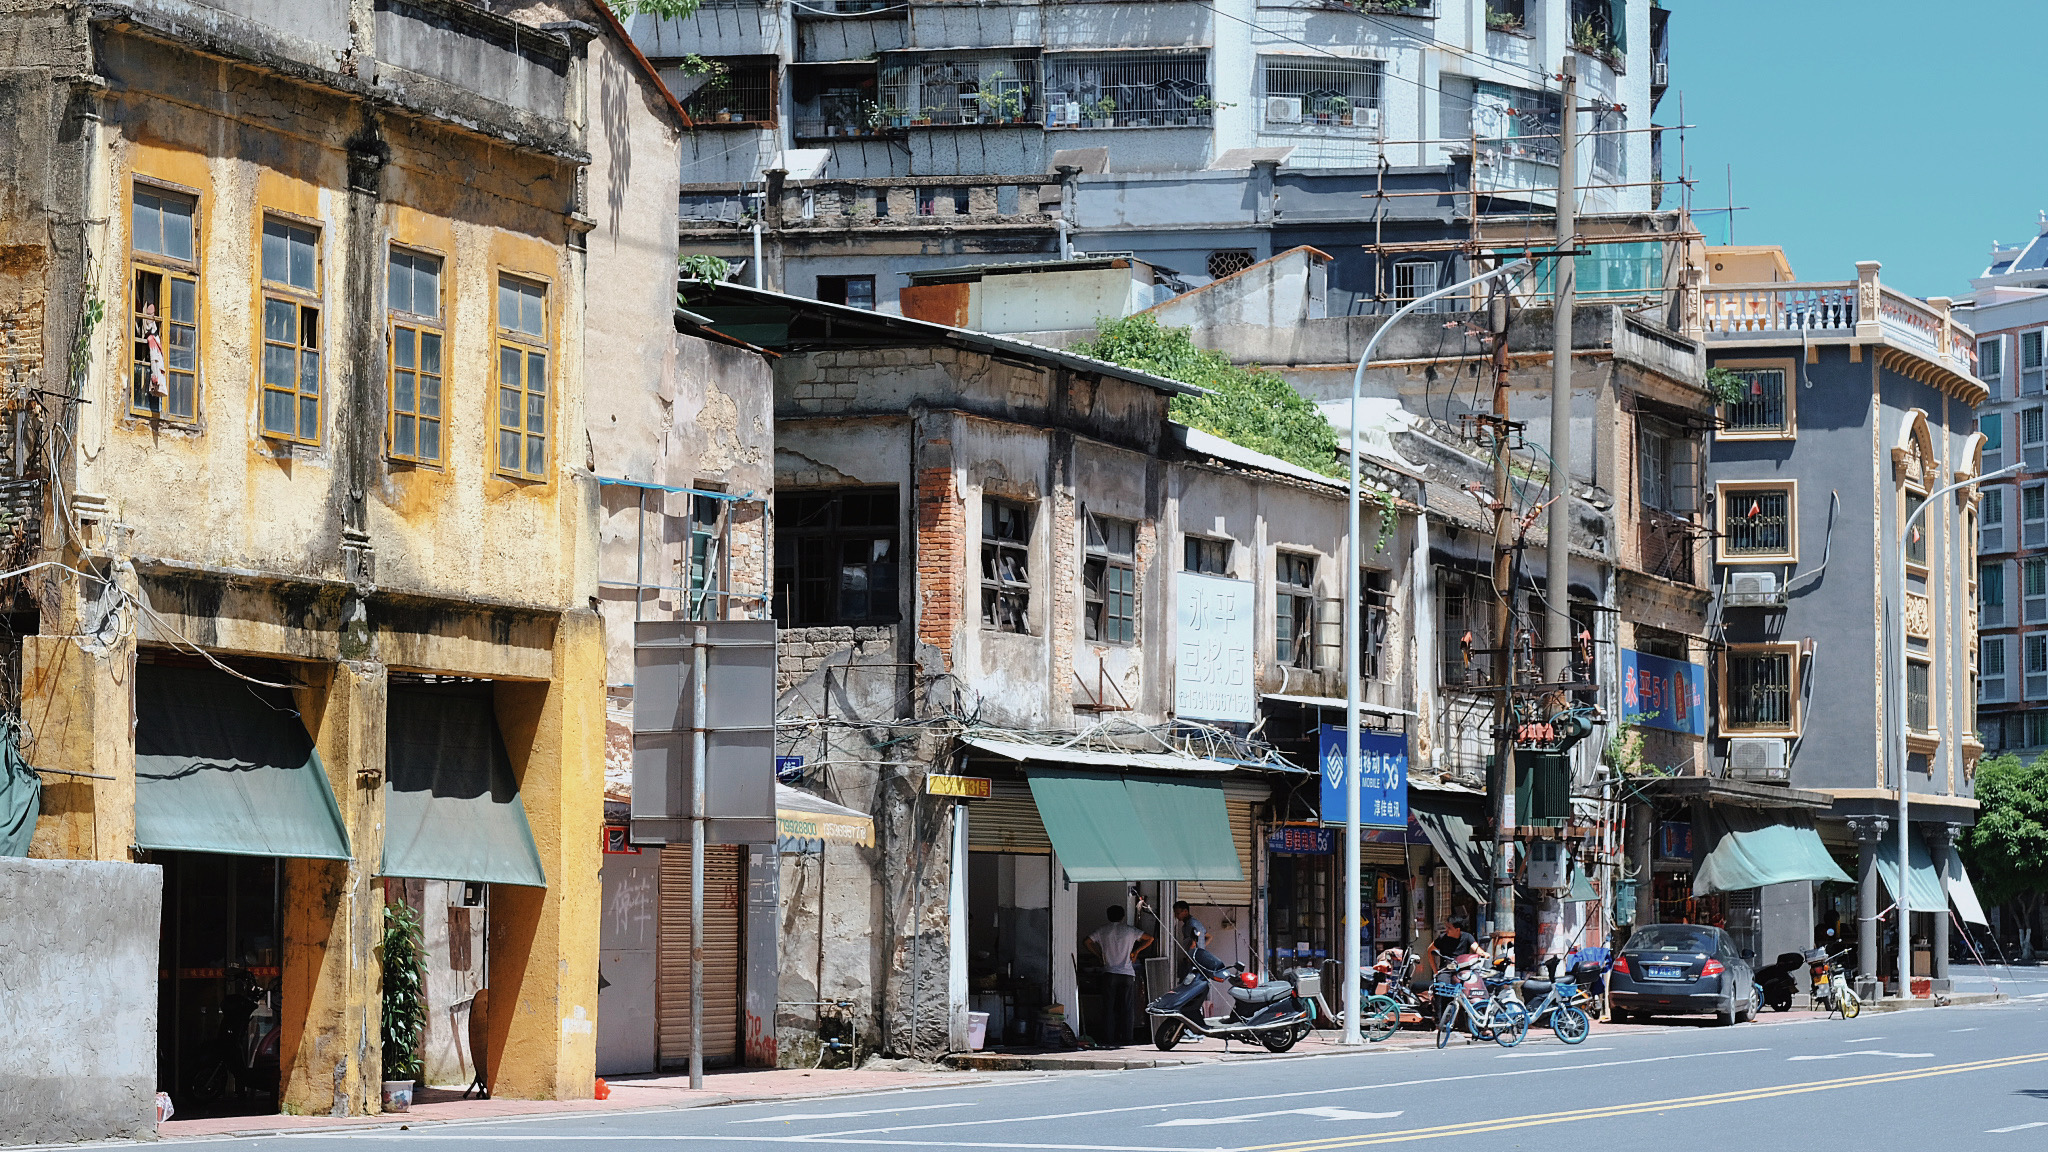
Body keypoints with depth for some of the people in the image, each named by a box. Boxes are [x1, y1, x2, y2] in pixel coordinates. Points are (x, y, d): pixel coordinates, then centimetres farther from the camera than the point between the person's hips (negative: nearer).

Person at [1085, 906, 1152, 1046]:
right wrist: (1136, 951, 17)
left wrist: (1100, 954, 12)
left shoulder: (1103, 930, 5)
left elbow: (1088, 941, 1)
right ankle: (1125, 1038, 2)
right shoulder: (1129, 930, 6)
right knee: (1126, 1008, 4)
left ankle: (1109, 1039, -1)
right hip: (1127, 973, 0)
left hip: (1110, 973, 0)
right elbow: (1149, 939, 9)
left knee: (1109, 1008, 3)